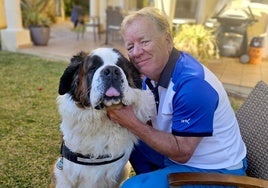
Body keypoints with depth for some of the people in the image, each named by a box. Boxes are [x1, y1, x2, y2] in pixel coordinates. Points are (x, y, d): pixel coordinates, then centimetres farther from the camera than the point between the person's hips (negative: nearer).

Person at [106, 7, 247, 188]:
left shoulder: (192, 84, -29)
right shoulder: (154, 71, -4)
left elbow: (181, 153, -24)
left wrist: (131, 123, -26)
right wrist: (118, 106, -16)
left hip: (214, 169, -8)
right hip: (177, 152, 8)